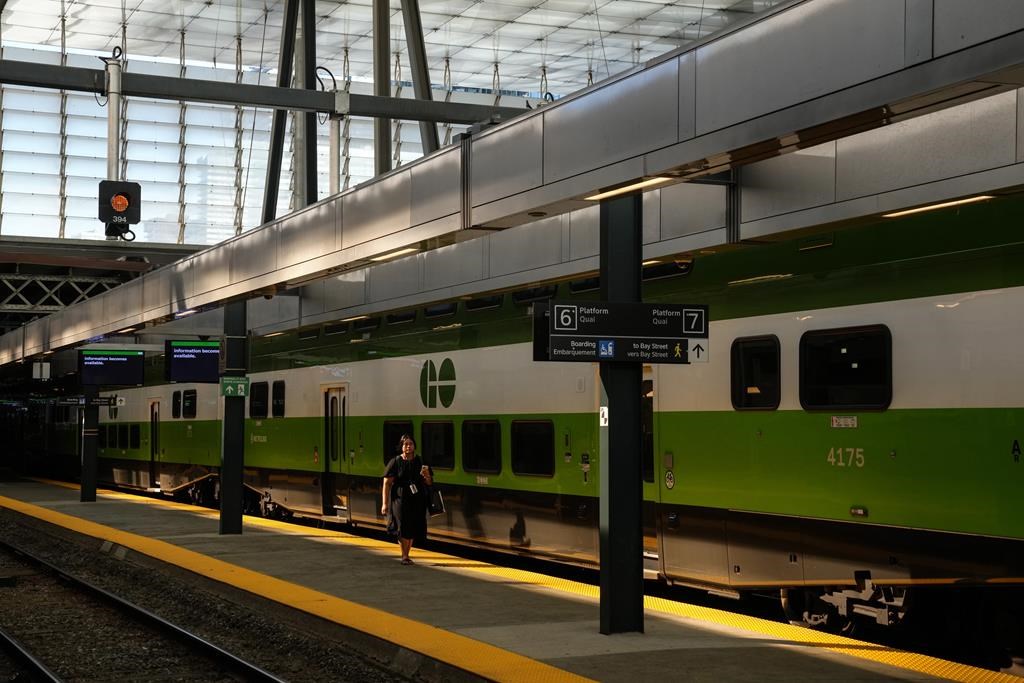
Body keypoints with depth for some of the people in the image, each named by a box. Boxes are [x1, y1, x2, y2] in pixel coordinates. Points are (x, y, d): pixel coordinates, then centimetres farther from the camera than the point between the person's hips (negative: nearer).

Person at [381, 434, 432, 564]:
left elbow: (429, 483, 14)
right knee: (403, 528, -11)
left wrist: (426, 476, -10)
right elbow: (386, 483, -2)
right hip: (400, 500, -3)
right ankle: (405, 556, -2)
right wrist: (385, 503, -8)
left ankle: (406, 554, 22)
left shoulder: (421, 462, 9)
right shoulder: (395, 462, -1)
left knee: (413, 529, 7)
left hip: (417, 501, 3)